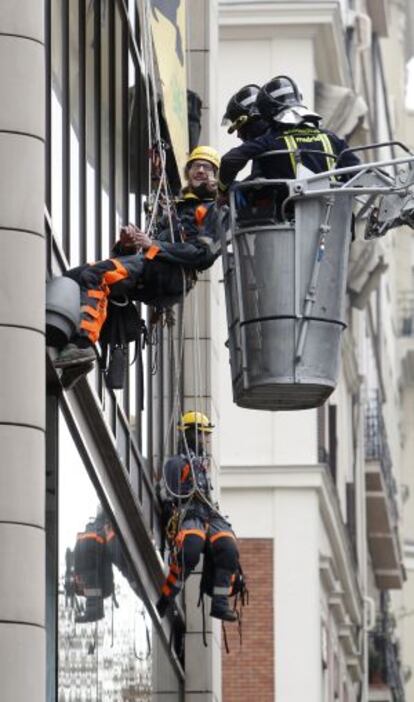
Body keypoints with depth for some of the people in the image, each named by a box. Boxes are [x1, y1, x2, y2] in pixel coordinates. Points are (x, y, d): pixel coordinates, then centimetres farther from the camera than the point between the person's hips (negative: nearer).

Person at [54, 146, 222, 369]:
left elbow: (203, 253, -6)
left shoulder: (212, 211, 14)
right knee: (71, 278, -10)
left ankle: (83, 342, -46)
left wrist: (154, 246, -10)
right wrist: (127, 243, 3)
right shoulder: (176, 212, 39)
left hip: (172, 275, -8)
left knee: (94, 276, -31)